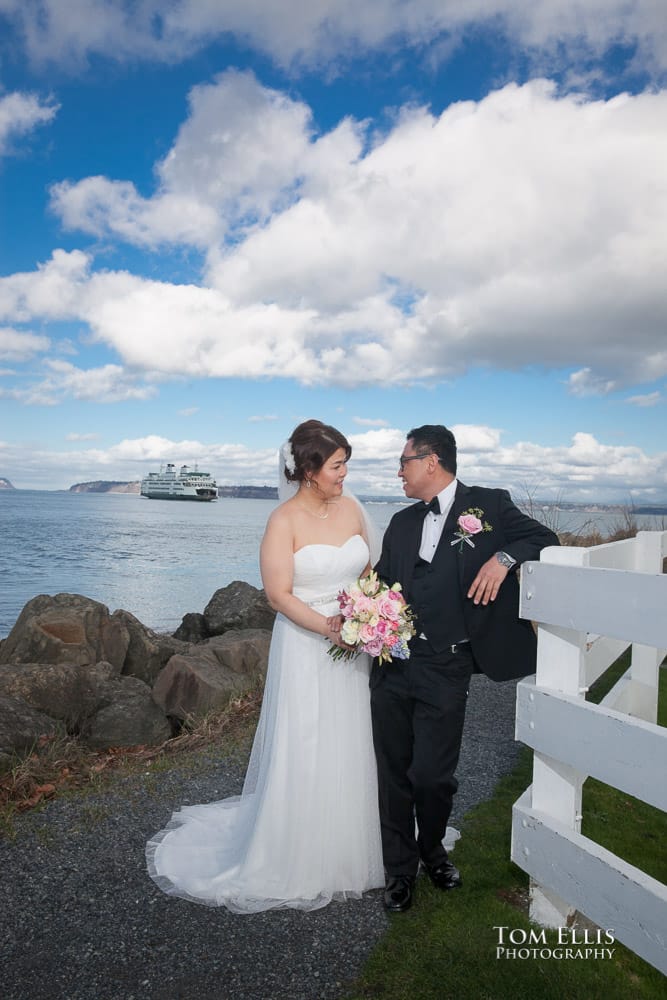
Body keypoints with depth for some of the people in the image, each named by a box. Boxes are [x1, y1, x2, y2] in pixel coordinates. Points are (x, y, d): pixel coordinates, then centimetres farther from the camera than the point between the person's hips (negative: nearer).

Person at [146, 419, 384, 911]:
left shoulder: (351, 508, 3)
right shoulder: (284, 521, -13)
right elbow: (280, 594, -15)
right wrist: (329, 629, -23)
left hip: (355, 644, 5)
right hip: (305, 646, -5)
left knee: (351, 751, 15)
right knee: (303, 755, 6)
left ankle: (349, 850, 38)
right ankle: (298, 863, 28)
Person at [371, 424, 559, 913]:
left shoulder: (489, 505, 0)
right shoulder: (402, 523, 13)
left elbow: (543, 538, -2)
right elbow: (381, 583, 14)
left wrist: (504, 557, -21)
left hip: (445, 671, -4)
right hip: (392, 665, 4)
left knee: (433, 776, 3)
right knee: (393, 773, 12)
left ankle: (432, 850, 36)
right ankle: (400, 868, 34)